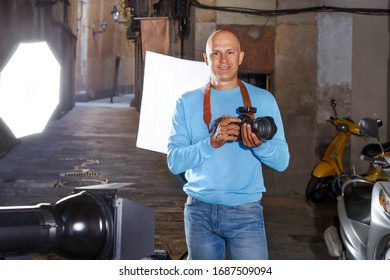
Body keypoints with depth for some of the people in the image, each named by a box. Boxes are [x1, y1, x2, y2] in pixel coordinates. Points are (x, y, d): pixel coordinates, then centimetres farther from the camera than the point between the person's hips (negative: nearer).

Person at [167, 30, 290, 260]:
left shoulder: (263, 100, 4)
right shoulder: (187, 102, 6)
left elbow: (282, 160, 0)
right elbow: (174, 162, -4)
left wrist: (259, 145, -21)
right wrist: (212, 142, -20)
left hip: (246, 212, -1)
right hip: (200, 211, 2)